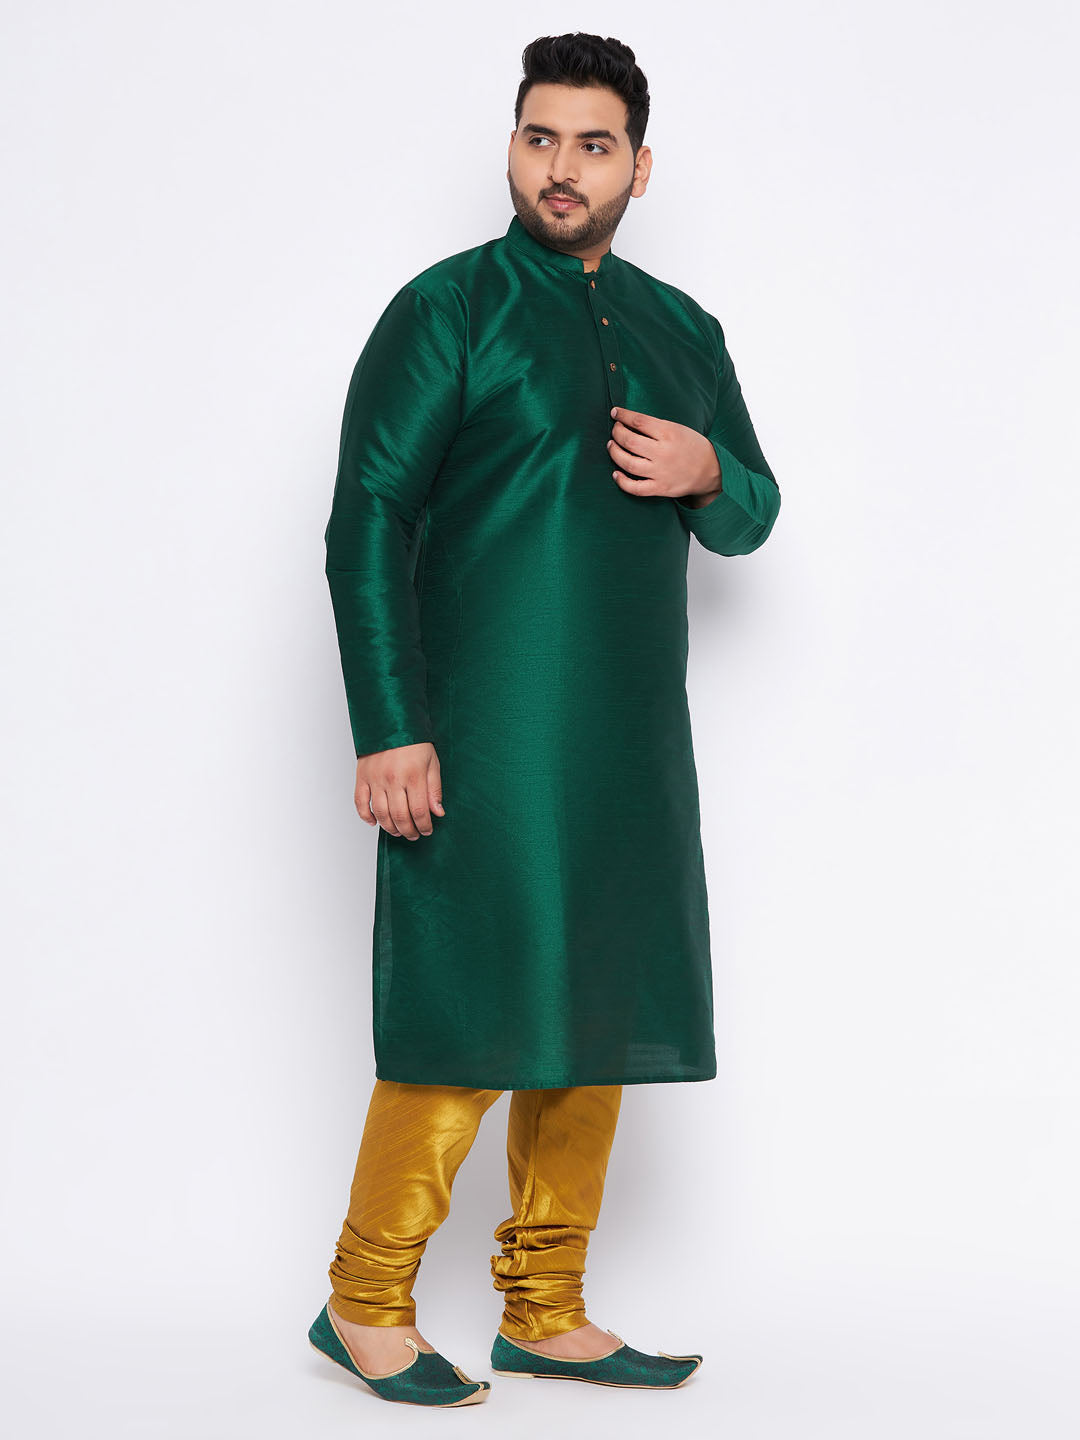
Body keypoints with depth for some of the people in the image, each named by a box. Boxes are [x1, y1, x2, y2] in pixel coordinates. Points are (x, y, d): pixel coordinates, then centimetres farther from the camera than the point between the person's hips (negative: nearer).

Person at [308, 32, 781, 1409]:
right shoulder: (448, 308, -1)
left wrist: (709, 475, -2)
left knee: (598, 1015, 7)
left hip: (633, 740, 6)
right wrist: (388, 730, -16)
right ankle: (365, 1305, 10)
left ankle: (544, 1313, 18)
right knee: (464, 1021, -6)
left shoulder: (681, 329, 16)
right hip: (483, 738, -6)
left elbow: (752, 518, 23)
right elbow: (365, 520, -8)